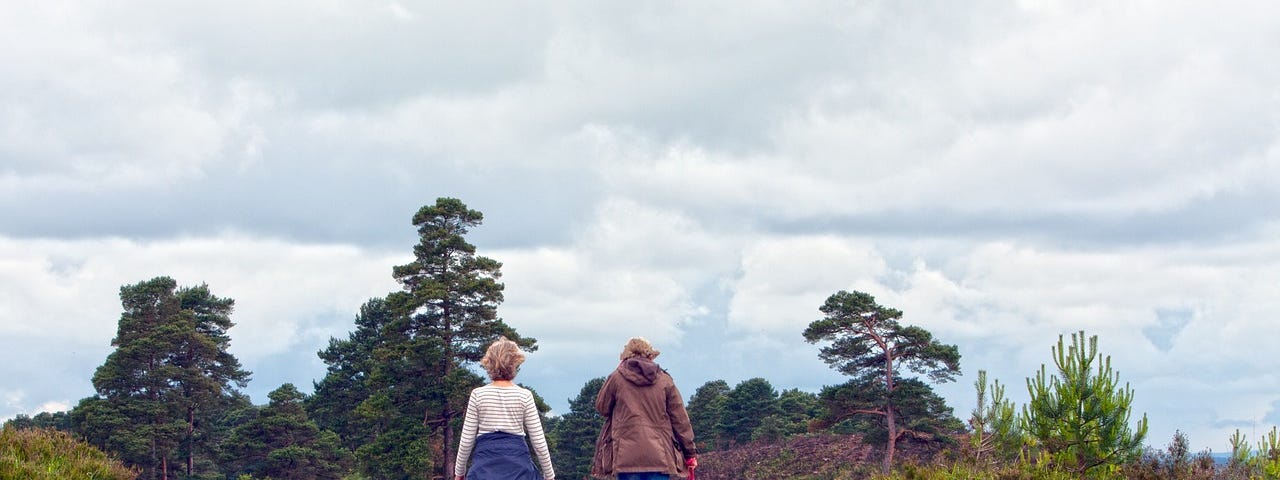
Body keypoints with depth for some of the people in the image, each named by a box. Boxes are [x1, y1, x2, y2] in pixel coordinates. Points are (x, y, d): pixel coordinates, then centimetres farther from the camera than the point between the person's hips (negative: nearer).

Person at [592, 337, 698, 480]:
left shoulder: (616, 378, 3)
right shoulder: (665, 380, 6)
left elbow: (602, 407, 16)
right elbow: (680, 419, 7)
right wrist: (690, 452, 13)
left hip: (626, 454, -1)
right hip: (659, 455, 1)